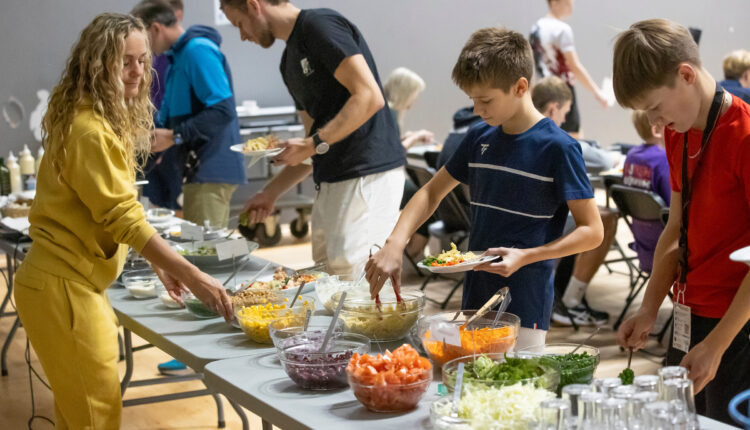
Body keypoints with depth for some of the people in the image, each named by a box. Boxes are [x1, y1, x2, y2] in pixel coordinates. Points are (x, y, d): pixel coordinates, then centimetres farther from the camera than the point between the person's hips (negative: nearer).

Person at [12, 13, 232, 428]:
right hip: (62, 286, -10)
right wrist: (192, 277, -21)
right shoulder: (90, 130, -19)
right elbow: (123, 218, -22)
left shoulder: (107, 120, 12)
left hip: (72, 283, 10)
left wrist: (160, 264, 13)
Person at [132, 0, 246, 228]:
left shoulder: (198, 51, -13)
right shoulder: (177, 57, 19)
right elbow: (167, 115, 25)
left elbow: (222, 111, -22)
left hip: (211, 171, -10)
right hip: (200, 168, 10)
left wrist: (174, 136, -20)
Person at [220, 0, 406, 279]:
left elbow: (370, 97, -18)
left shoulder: (320, 25, -9)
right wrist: (271, 192, 18)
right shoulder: (290, 61, 20)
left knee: (354, 284, -12)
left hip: (368, 175, -10)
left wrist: (314, 144, -18)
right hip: (330, 181, 10)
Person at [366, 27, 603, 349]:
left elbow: (592, 231, -9)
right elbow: (432, 192, 15)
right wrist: (394, 245, -1)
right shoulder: (480, 138, 7)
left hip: (524, 309, -6)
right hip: (474, 298, 6)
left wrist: (526, 256, -21)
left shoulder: (558, 147, -11)